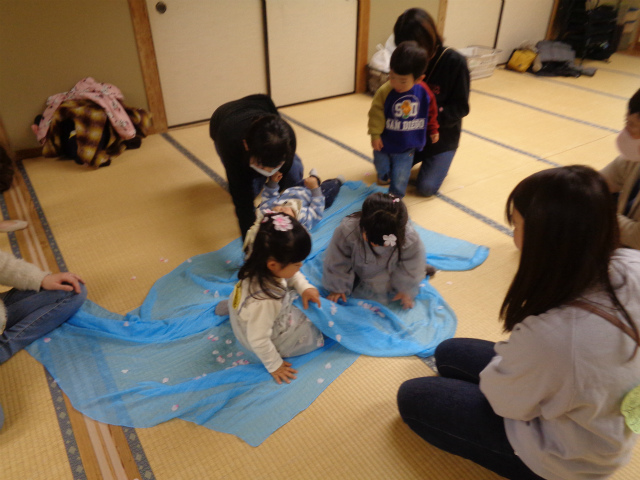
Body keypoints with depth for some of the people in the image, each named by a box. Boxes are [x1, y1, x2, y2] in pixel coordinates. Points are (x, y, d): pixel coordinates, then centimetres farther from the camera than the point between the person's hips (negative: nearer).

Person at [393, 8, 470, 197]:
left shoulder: (454, 62, -18)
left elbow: (460, 108, -15)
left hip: (441, 136, -3)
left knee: (426, 187, -13)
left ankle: (439, 161, 21)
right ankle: (423, 158, 24)